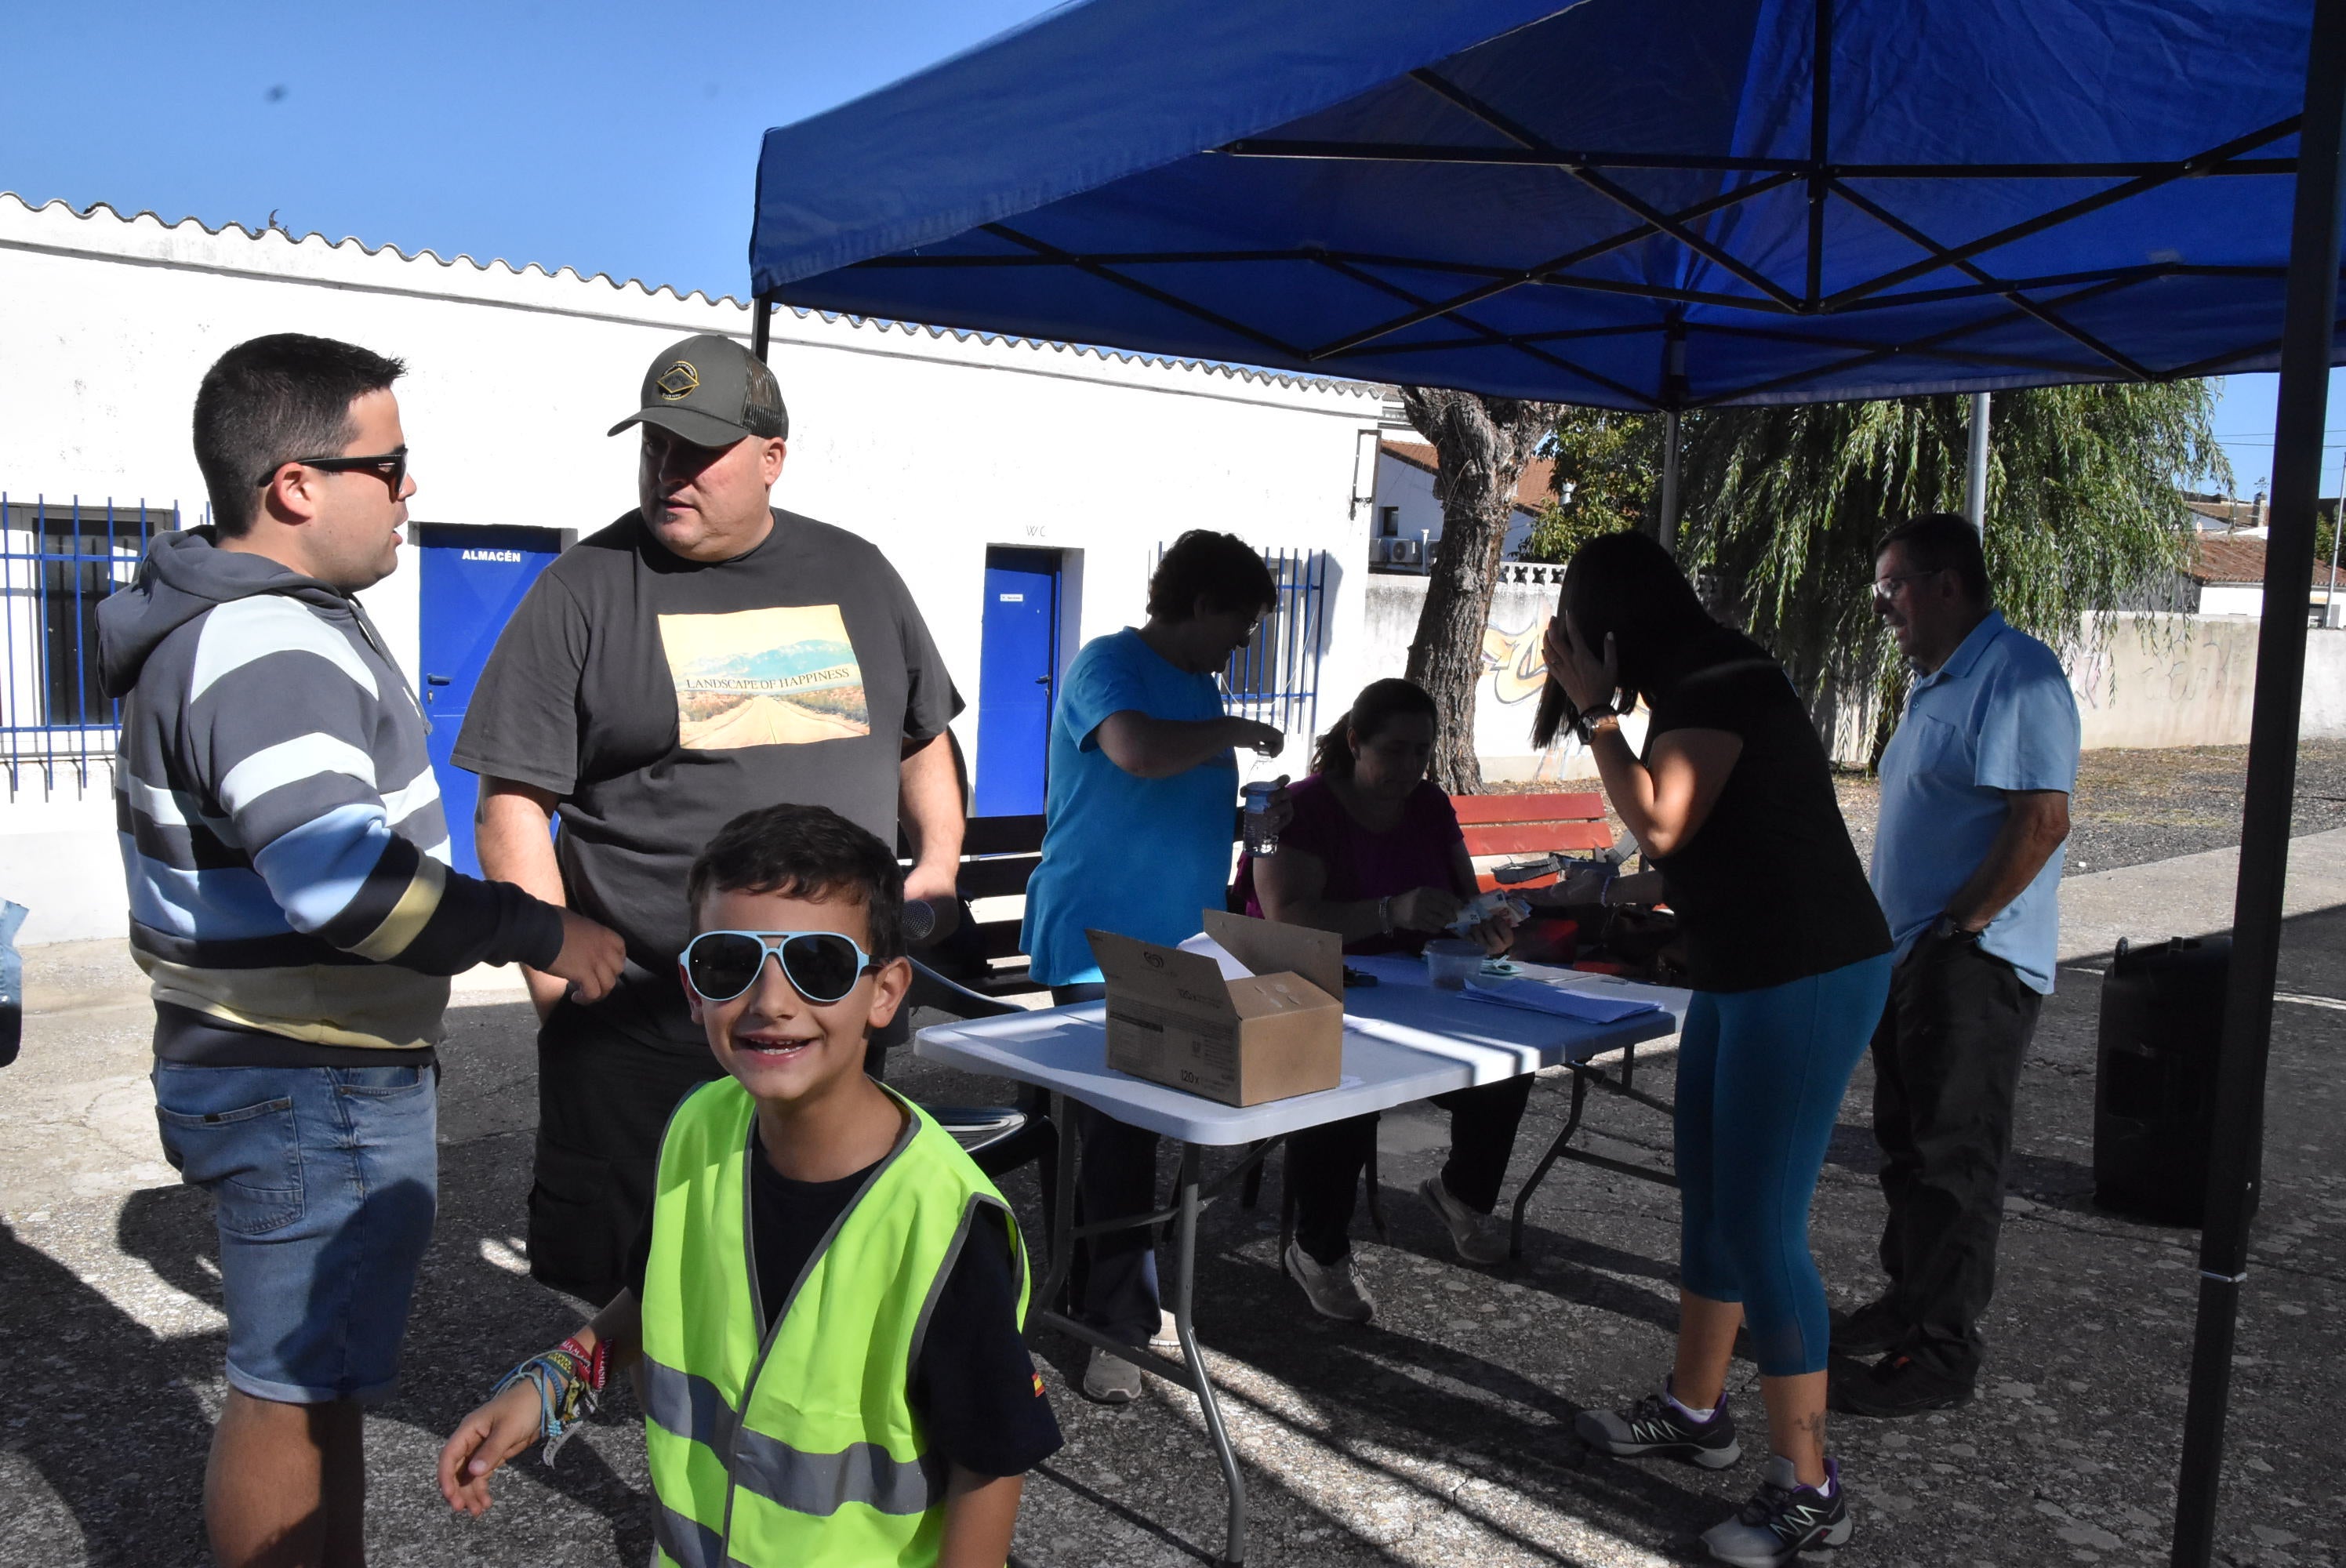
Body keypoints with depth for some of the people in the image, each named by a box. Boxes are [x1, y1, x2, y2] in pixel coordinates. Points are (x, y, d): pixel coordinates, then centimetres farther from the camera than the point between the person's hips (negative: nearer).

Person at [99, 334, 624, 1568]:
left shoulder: (243, 618, 12)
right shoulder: (269, 652, -24)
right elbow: (346, 883, -36)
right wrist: (541, 933, -26)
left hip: (303, 1070, 11)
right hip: (310, 1094, -11)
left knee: (320, 1373, 22)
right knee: (291, 1393, 4)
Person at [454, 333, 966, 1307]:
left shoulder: (855, 574, 9)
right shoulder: (586, 590, -2)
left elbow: (923, 734, 20)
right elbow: (513, 801, -4)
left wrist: (939, 860, 4)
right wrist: (557, 976, -11)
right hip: (640, 1019, -3)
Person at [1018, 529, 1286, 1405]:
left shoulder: (1200, 685, 16)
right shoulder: (1107, 665, -11)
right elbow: (1138, 751, -32)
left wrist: (1254, 816, 11)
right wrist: (1233, 731, -18)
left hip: (1174, 947, 8)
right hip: (1099, 948, -8)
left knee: (1127, 1128, 13)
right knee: (1115, 1129, -4)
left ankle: (1108, 1299, 24)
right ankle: (1120, 1323, 4)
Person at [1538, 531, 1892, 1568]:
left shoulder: (1721, 687, -16)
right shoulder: (1694, 690, 14)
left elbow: (1658, 825, -24)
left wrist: (1593, 708, -15)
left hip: (1807, 977, -10)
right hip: (1743, 974, 10)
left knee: (1759, 1224, -7)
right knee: (1709, 1200, 17)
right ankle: (1693, 1410, 33)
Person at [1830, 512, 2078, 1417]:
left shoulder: (2016, 674, -16)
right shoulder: (1938, 683, 17)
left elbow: (2041, 818, -25)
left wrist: (1957, 927, -20)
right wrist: (1891, 935, 12)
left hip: (1971, 966, -10)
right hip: (1908, 958, 10)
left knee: (1954, 1159, -3)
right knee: (1907, 1143, 18)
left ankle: (1941, 1353, 7)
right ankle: (1909, 1302, 33)